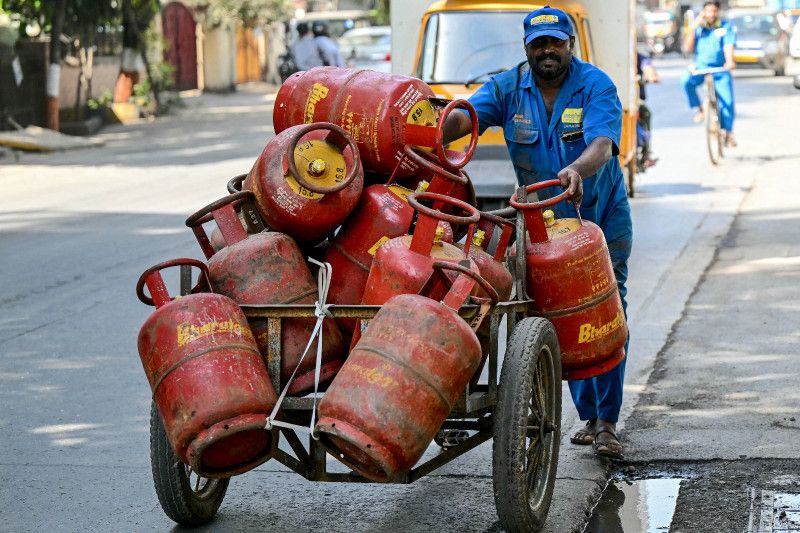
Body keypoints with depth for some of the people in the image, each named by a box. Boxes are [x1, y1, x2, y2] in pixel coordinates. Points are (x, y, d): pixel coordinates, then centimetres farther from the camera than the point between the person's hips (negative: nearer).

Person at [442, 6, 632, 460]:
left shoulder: (596, 86, -14)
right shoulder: (509, 88, -4)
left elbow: (602, 144, -30)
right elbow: (465, 117, -19)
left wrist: (577, 170, -53)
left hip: (603, 218, -3)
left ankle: (608, 423, -2)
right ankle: (588, 417, 18)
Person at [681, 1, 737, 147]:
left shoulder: (726, 28, 2)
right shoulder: (698, 28, 8)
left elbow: (728, 47, -12)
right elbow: (687, 48, -1)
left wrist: (730, 61, -32)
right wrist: (693, 28, -8)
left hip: (720, 70, -1)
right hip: (700, 69, 1)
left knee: (727, 101, -13)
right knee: (686, 80, -31)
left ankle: (727, 132, 4)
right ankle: (697, 109, -12)